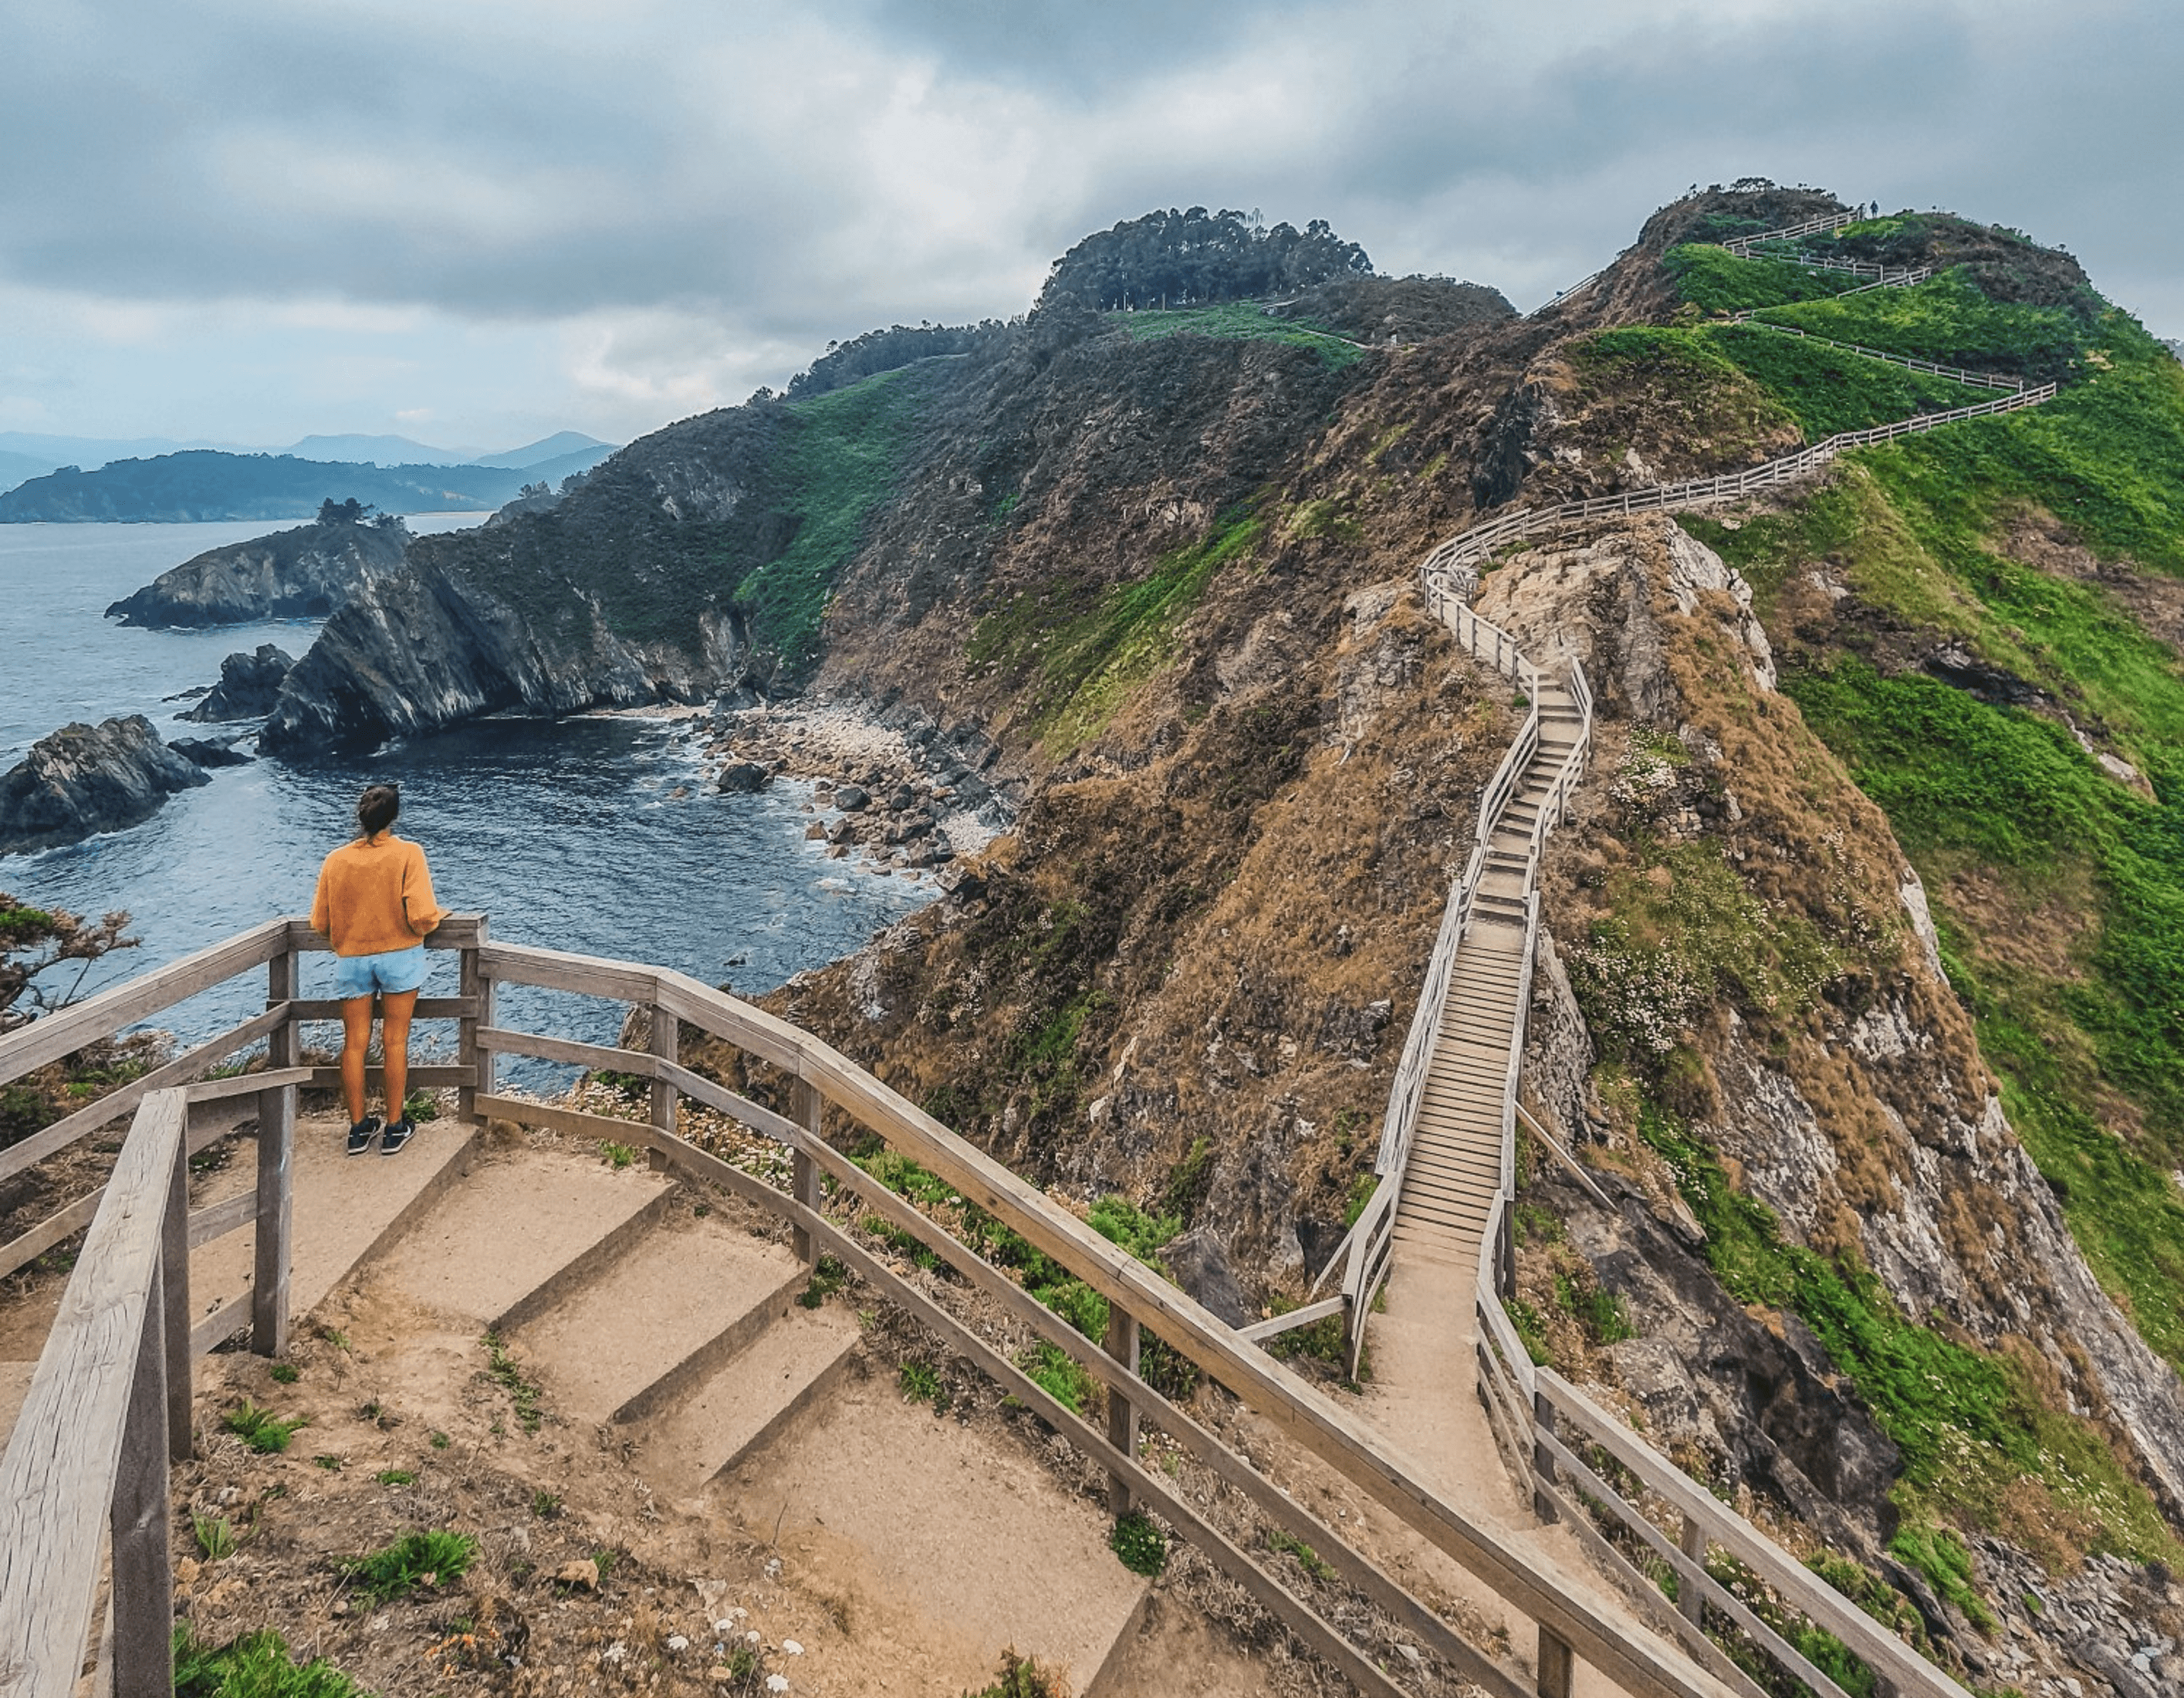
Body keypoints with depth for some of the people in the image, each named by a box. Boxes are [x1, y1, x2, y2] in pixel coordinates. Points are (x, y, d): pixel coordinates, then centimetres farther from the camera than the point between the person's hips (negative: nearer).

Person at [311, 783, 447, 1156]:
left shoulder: (335, 860, -2)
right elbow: (422, 916, -19)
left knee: (354, 1043, 10)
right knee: (395, 1042, 7)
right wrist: (438, 915, 3)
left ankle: (358, 1129, 18)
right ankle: (395, 1128, 13)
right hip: (399, 957, -2)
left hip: (351, 960, 2)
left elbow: (320, 922, 4)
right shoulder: (408, 854, -12)